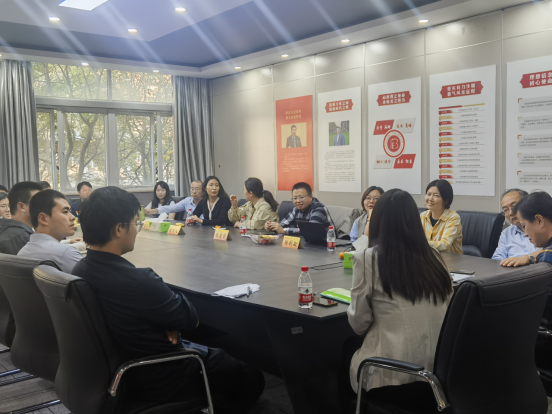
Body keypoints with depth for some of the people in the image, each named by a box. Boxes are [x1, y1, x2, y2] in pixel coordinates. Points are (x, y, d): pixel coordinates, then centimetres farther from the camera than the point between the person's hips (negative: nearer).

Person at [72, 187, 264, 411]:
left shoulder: (80, 270, -7)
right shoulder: (136, 281, -36)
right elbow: (190, 319, -20)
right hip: (160, 377, -9)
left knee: (214, 351, 30)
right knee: (252, 378, 11)